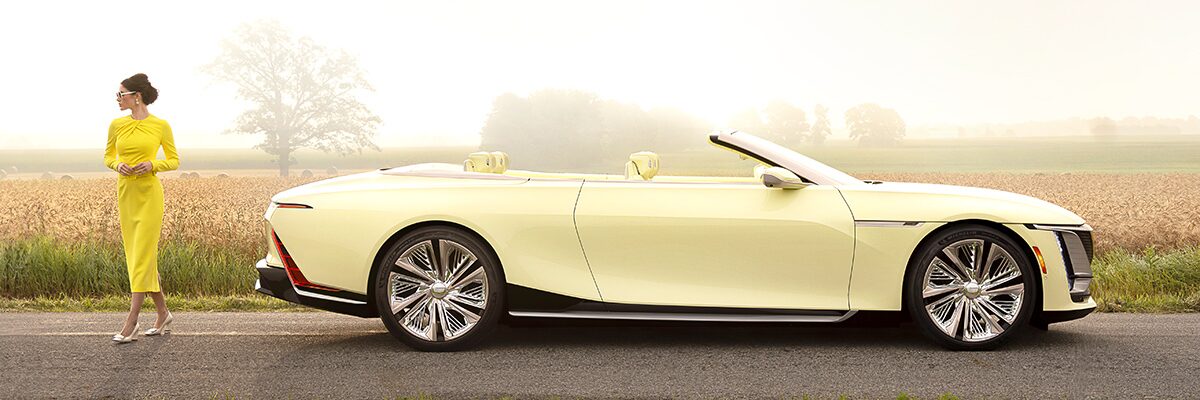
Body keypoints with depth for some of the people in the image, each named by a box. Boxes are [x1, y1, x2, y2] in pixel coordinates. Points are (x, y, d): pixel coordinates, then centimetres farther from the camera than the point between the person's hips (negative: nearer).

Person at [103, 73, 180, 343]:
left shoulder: (160, 125, -4)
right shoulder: (116, 125, 7)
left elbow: (174, 160, 4)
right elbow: (108, 157, 17)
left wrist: (153, 165, -15)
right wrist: (118, 165, -5)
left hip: (149, 194, -5)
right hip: (125, 192, 5)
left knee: (142, 255, -9)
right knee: (137, 255, 8)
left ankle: (131, 324, -9)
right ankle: (163, 314, 21)